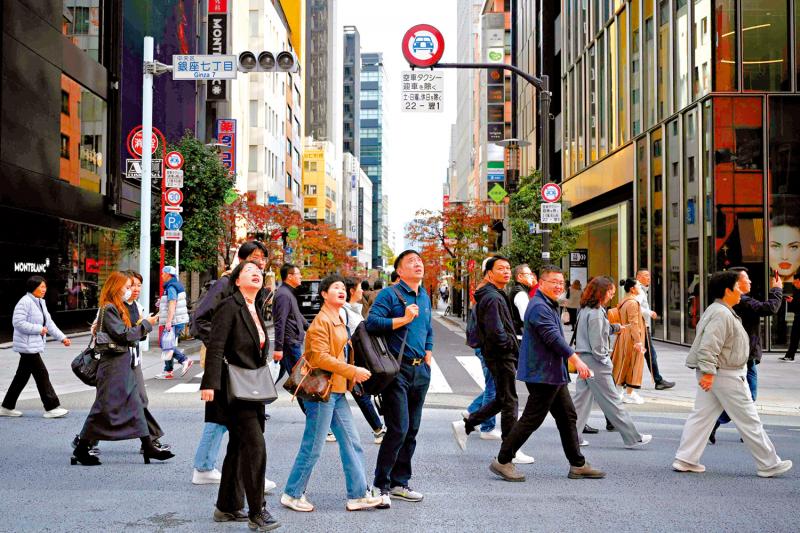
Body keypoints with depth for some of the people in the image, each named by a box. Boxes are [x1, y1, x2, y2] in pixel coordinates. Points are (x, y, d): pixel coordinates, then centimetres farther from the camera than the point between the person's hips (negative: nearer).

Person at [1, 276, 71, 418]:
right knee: (42, 375, -8)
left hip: (34, 346, 10)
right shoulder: (25, 302, -15)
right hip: (27, 346, -10)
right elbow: (18, 322, -22)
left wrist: (62, 337, 10)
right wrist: (39, 329, -18)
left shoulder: (40, 302, 14)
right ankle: (51, 408, -4)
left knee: (22, 377, 14)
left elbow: (49, 322, 17)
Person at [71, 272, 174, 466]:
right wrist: (145, 324, -11)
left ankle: (148, 447, 10)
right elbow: (123, 335, -19)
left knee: (135, 404, 8)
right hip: (113, 364, -10)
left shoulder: (118, 308, 17)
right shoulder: (108, 309, -13)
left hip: (124, 363, 10)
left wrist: (143, 327, 7)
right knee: (105, 406, -4)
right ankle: (81, 449, 7)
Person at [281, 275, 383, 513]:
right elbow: (321, 357, -22)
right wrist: (353, 371, -21)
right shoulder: (322, 321, -13)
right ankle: (293, 494, 14)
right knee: (313, 447, 0)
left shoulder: (339, 319, 17)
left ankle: (358, 495, 15)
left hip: (337, 391, 9)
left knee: (351, 444, 9)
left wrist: (351, 377, 11)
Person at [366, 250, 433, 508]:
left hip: (420, 371, 8)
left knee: (411, 430, 11)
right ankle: (380, 485, 1)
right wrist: (404, 319, -19)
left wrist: (427, 356, 16)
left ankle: (399, 483, 21)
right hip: (397, 370, -8)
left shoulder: (425, 297, 16)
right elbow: (372, 322, -20)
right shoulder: (389, 294, -7)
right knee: (398, 429, -11)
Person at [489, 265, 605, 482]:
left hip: (554, 374, 11)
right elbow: (553, 338, -24)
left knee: (568, 417, 12)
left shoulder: (550, 306, 19)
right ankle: (502, 462, 3)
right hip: (542, 374, -11)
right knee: (531, 419, -6)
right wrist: (575, 359, -25)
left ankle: (578, 465, 18)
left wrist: (571, 357, 26)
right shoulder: (539, 307, -16)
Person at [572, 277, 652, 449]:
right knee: (612, 400, -2)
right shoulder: (596, 312, -17)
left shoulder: (585, 309, 12)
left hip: (584, 358, 9)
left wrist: (615, 327, 21)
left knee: (582, 397, 10)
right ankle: (632, 438, 5)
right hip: (594, 361, -9)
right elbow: (596, 341, -19)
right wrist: (604, 358, -8)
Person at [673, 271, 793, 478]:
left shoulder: (716, 311, 16)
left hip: (712, 374, 10)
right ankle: (769, 465, 10)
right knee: (748, 420, 0)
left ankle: (685, 460, 8)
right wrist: (708, 372, -29)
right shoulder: (722, 314, -19)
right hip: (726, 376, -10)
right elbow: (709, 346, -27)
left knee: (701, 415, 8)